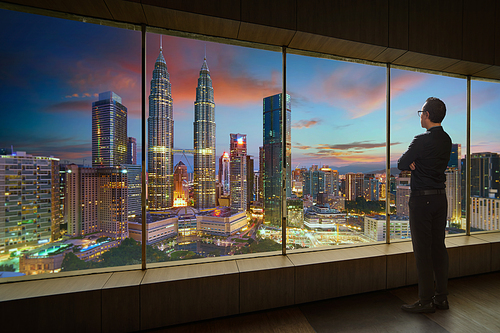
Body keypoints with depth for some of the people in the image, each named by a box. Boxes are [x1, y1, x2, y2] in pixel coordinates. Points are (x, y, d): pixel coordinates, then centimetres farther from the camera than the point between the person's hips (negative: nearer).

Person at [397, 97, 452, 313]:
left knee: (423, 250, 0)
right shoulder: (447, 140, 11)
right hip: (440, 197, 9)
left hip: (422, 199, -8)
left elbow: (401, 164, -12)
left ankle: (426, 301, 13)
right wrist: (416, 164, -3)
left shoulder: (422, 140, -16)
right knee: (439, 247, 14)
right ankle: (441, 298, 26)